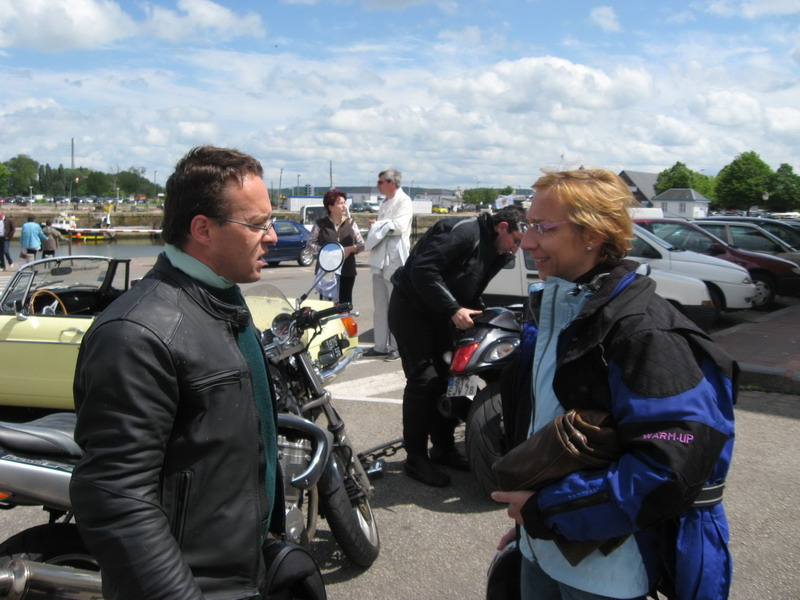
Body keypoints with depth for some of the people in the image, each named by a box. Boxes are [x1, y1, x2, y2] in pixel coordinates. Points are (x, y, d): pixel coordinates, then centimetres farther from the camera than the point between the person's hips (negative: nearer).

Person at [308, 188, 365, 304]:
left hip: (347, 271, 2)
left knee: (345, 302, 2)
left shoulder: (351, 224, 9)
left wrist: (351, 249, -10)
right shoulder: (321, 224, 3)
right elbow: (310, 243, 6)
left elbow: (362, 244, 9)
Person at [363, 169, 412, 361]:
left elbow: (399, 226, -20)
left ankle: (397, 347, 4)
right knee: (380, 307, 11)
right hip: (379, 261, 9)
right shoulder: (384, 203, 20)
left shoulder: (404, 201, -7)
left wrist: (377, 225, -8)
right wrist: (377, 227, 3)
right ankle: (380, 345, 17)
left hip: (395, 261, -8)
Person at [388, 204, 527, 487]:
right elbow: (423, 268, -30)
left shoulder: (495, 253, 7)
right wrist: (453, 309, -30)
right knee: (423, 380, -12)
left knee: (447, 378, 10)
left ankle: (443, 448, 23)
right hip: (411, 307, -9)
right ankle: (416, 457, -2)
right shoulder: (463, 232, -23)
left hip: (441, 314, 9)